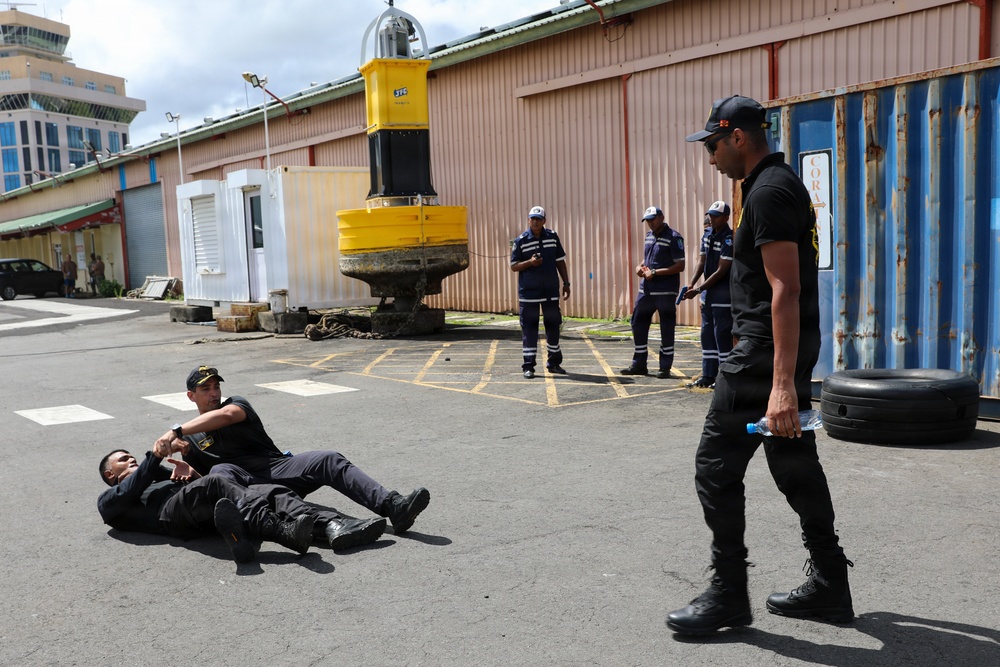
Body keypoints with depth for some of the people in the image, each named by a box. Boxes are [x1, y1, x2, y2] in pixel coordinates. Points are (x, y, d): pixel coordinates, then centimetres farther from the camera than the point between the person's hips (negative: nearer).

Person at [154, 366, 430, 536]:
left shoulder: (236, 403, 17)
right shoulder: (191, 438, 24)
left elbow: (226, 415, -7)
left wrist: (176, 431, -15)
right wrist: (172, 446, -9)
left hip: (278, 467, 1)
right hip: (243, 484, 0)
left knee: (329, 461, -22)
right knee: (221, 471, -34)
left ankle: (393, 507, -37)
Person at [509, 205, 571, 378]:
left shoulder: (553, 237, 6)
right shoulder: (520, 241, -2)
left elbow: (560, 261, 11)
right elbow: (514, 266, -1)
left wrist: (566, 283, 6)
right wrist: (530, 262, -19)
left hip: (551, 290, 3)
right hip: (528, 292, -3)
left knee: (553, 325, 10)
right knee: (529, 327, -1)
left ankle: (554, 362, 23)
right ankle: (528, 366, 5)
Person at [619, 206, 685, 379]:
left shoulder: (674, 238, -9)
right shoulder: (649, 236, 14)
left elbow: (680, 266, -14)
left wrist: (655, 272, -18)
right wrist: (640, 267, 5)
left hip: (665, 291, -8)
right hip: (646, 289, 8)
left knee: (667, 329, 1)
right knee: (638, 324, 10)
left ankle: (665, 367, 10)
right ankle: (639, 364, 20)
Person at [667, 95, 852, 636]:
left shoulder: (769, 192, -15)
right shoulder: (779, 184, 18)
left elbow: (785, 291, -24)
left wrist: (783, 385, -28)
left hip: (767, 349, -10)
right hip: (791, 346, 10)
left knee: (716, 467, -3)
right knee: (795, 464, 15)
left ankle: (728, 595, 6)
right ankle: (829, 587, 24)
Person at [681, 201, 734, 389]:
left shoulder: (729, 239, -16)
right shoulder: (707, 234, 9)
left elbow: (721, 271, -18)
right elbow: (701, 262, 8)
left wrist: (697, 290, -20)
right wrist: (691, 284, -7)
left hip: (723, 291, -8)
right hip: (708, 291, 9)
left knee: (722, 335, -5)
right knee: (707, 334, 12)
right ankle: (708, 376, 21)